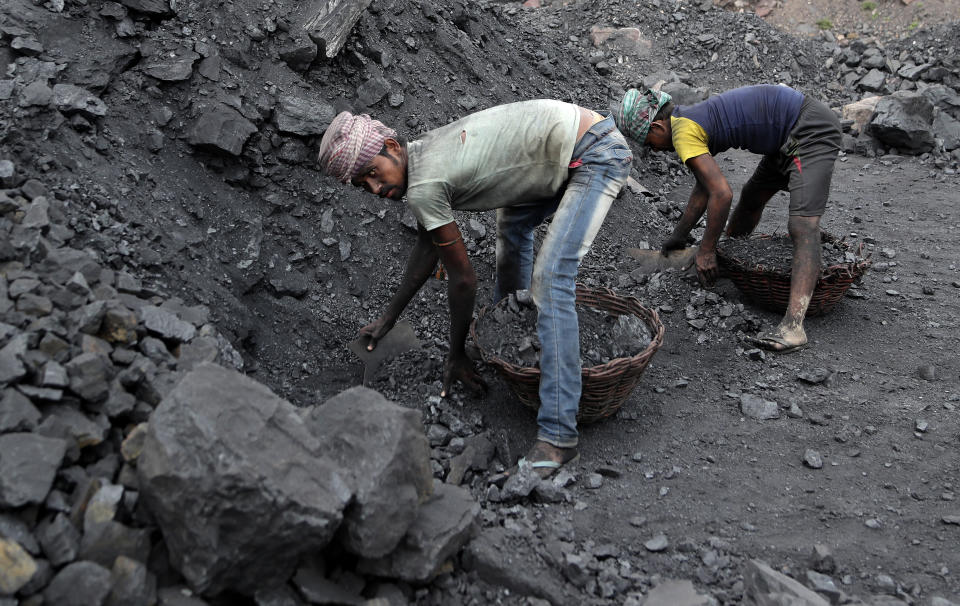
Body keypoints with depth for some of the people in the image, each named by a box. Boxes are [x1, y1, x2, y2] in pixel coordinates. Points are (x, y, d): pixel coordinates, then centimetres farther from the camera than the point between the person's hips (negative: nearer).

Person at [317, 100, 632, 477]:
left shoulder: (423, 187, -21)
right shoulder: (422, 153, 7)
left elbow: (462, 278, -13)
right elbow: (427, 249, 18)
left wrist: (456, 355, 0)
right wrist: (388, 318, 23)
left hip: (597, 153, -11)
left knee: (550, 279, -20)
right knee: (512, 222, 30)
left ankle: (558, 437, -19)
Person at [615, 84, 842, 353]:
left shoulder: (683, 131, -17)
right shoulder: (693, 119, 13)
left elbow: (721, 194, -24)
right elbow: (705, 187, 20)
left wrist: (706, 250, -14)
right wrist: (678, 236, 23)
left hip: (811, 130, -11)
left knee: (802, 226, -23)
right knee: (752, 197, 27)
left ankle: (793, 326, -34)